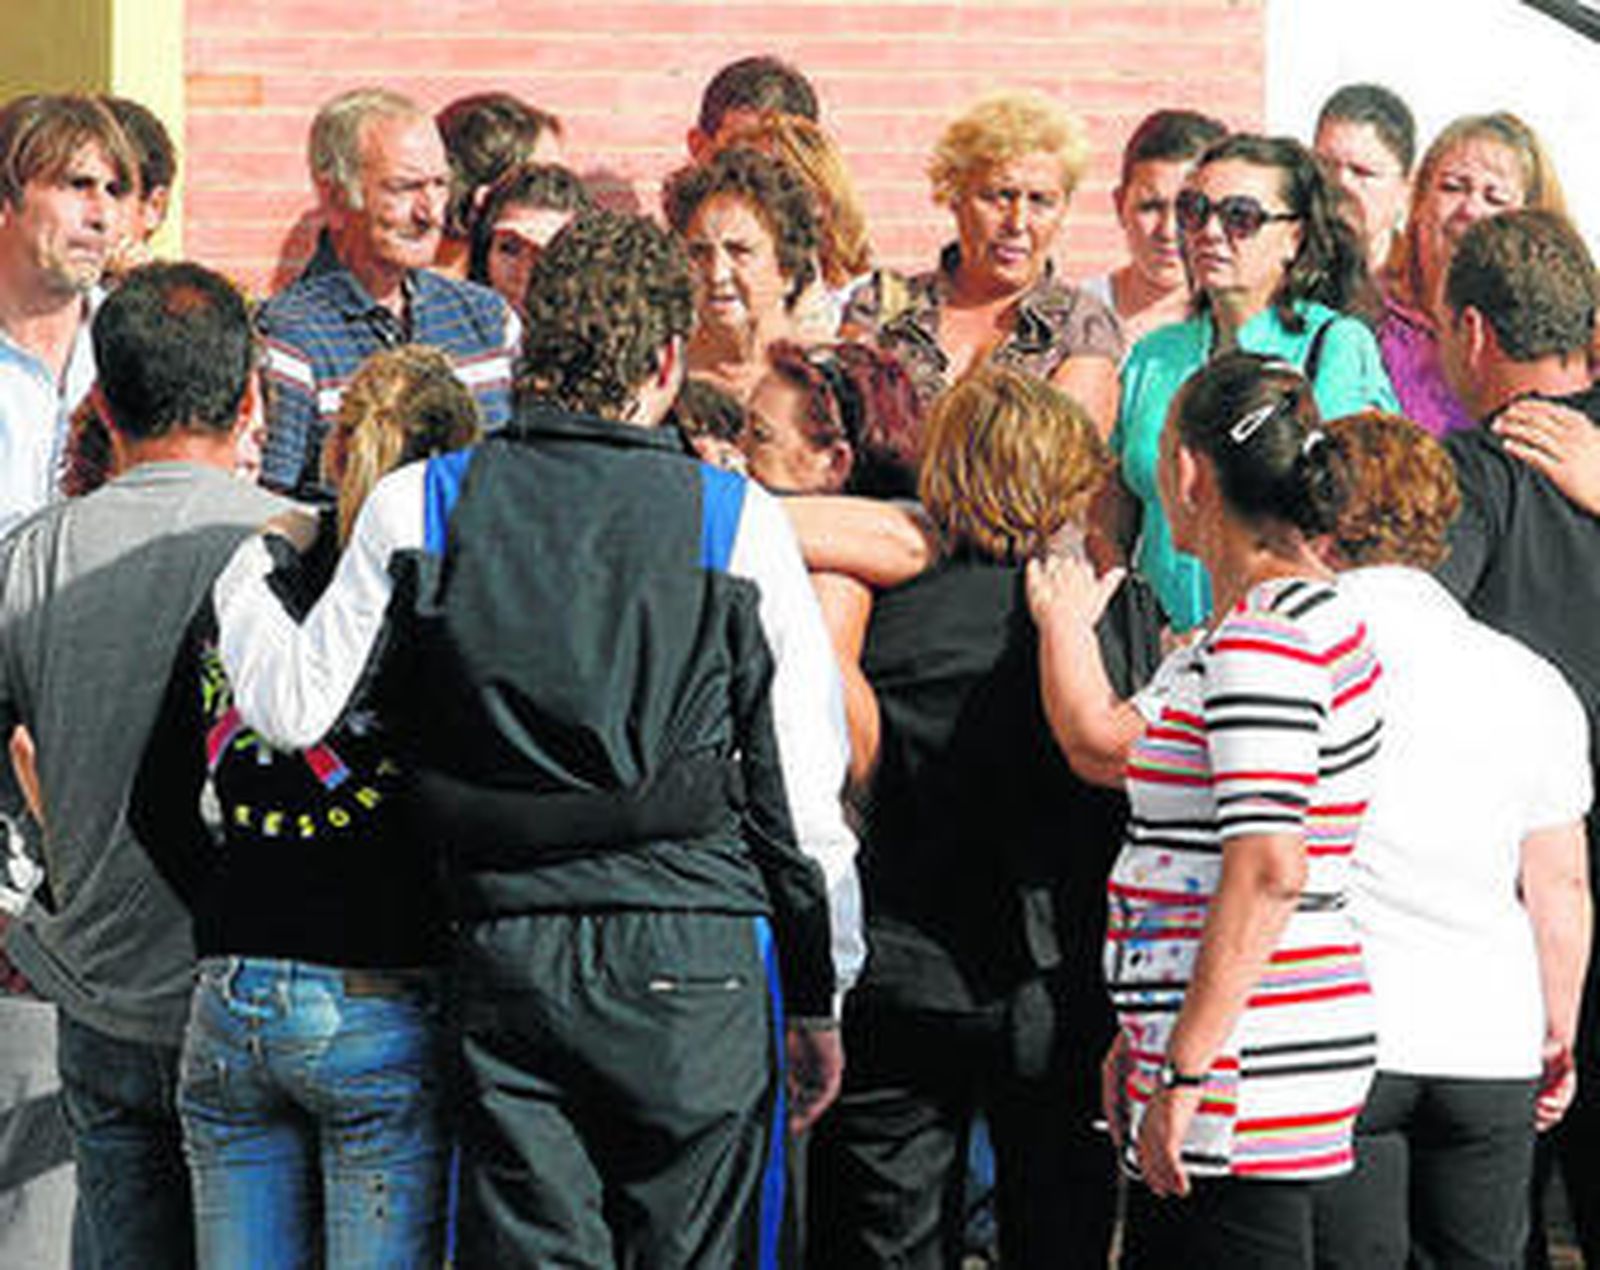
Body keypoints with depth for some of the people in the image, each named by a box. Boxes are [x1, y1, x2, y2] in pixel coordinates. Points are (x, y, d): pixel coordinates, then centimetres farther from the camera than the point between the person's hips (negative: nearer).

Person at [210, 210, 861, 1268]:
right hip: (695, 960, -2)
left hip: (509, 952, 2)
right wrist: (821, 998, 10)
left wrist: (245, 573, 20)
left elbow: (297, 709, 1)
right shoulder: (739, 519, -2)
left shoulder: (419, 507, 0)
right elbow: (804, 794, -1)